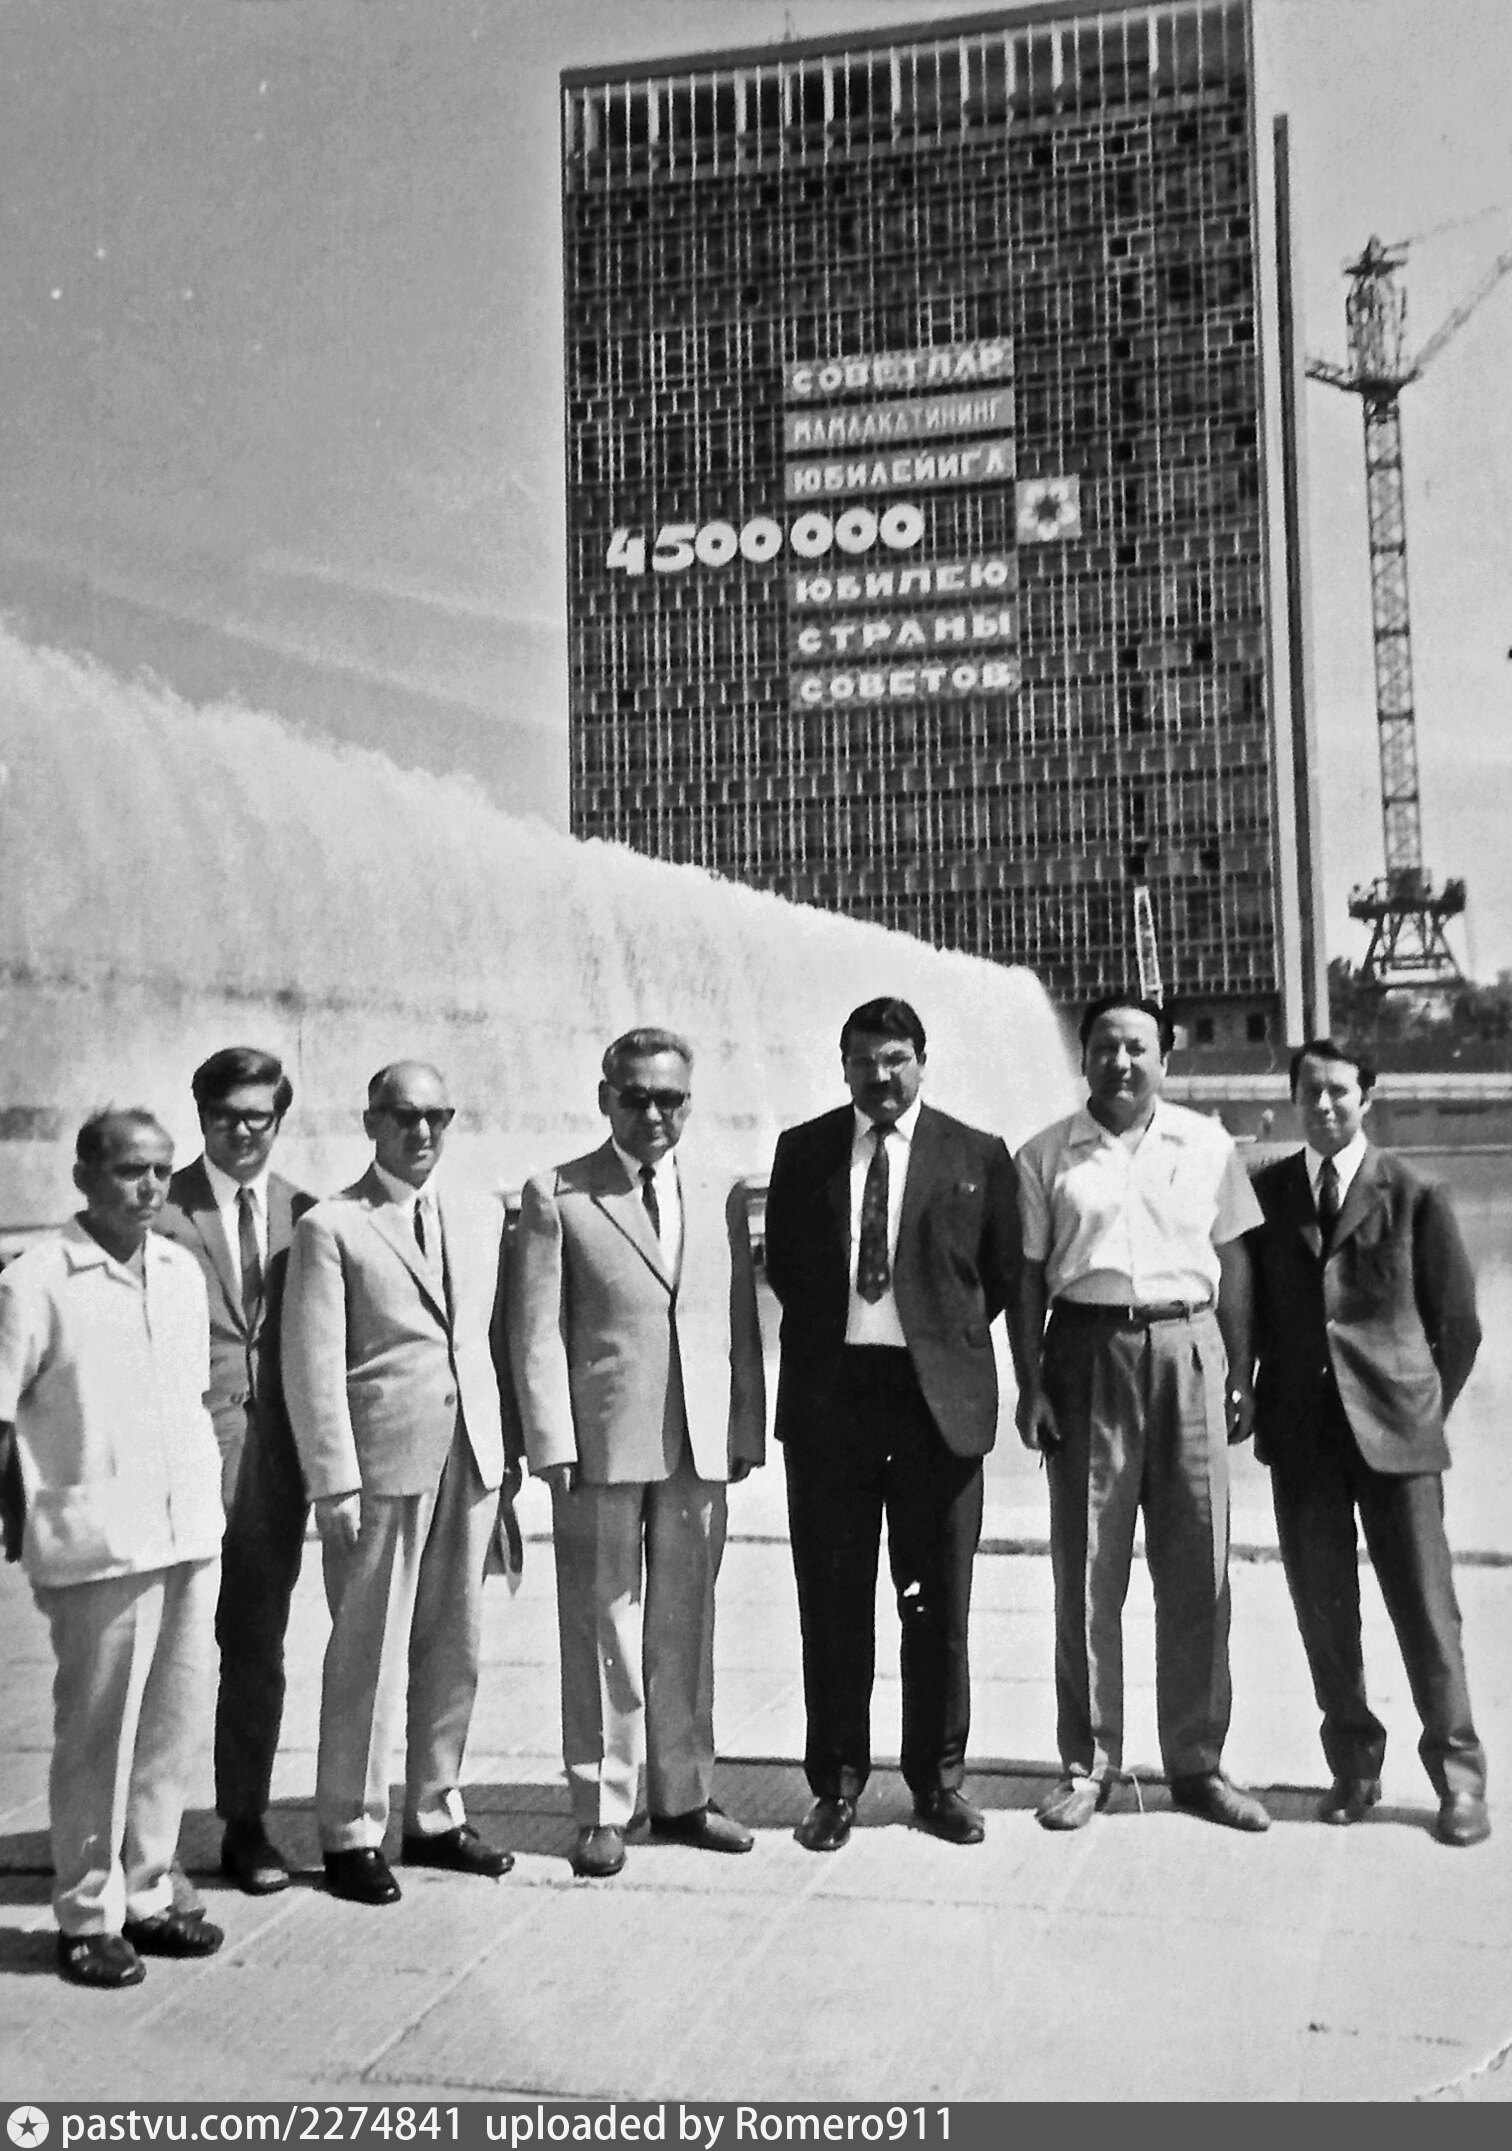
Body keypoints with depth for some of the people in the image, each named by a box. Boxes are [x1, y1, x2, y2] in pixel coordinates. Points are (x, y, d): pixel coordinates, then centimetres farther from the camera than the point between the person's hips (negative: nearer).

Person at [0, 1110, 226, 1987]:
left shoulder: (182, 1271, 8)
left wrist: (211, 1496, 14)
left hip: (192, 1533, 5)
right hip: (99, 1546, -5)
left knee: (174, 1725, 12)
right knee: (98, 1735, 4)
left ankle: (147, 1895, 26)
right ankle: (89, 1917, 18)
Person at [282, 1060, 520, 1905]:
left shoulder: (484, 1217, 11)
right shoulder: (330, 1228, -4)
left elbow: (499, 1338, 13)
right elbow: (314, 1367, -7)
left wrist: (512, 1447, 7)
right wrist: (335, 1483, -11)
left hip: (473, 1457, 5)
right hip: (383, 1464, -5)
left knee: (457, 1648, 12)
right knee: (370, 1655, 3)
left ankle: (436, 1816, 27)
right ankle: (352, 1835, 17)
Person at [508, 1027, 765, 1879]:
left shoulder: (722, 1198, 10)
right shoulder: (556, 1196, -1)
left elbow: (742, 1323, 12)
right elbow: (537, 1330, -4)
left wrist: (748, 1427, 7)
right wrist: (553, 1442, -10)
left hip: (701, 1447, 3)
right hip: (601, 1447, -3)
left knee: (686, 1627, 13)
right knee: (602, 1630, 5)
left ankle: (682, 1794, 27)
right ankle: (602, 1808, 18)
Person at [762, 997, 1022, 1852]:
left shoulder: (978, 1156, 4)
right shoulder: (802, 1150, 8)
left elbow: (1005, 1270, 10)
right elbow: (782, 1263, 14)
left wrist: (946, 1334, 7)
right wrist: (829, 1329, 8)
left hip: (938, 1394, -1)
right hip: (828, 1390, 1)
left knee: (939, 1601, 7)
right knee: (832, 1599, 7)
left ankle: (939, 1780, 22)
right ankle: (837, 1782, 19)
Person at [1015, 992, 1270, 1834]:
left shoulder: (1208, 1146, 7)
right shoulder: (1045, 1156, 3)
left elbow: (1234, 1264, 8)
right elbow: (1029, 1276, 3)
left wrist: (1241, 1377, 4)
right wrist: (1031, 1385, -3)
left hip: (1189, 1350, 1)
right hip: (1089, 1352, -1)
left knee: (1198, 1571, 6)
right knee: (1087, 1572, 5)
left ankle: (1198, 1764, 19)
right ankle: (1089, 1765, 17)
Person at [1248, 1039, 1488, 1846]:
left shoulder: (1413, 1196, 0)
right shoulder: (1265, 1192, 7)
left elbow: (1458, 1323, 5)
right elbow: (1248, 1306, 13)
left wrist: (1424, 1409, 4)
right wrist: (1254, 1397, 7)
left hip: (1394, 1431, -2)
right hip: (1300, 1433, 2)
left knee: (1425, 1608, 1)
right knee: (1322, 1607, 7)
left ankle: (1459, 1778, 14)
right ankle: (1353, 1764, 22)